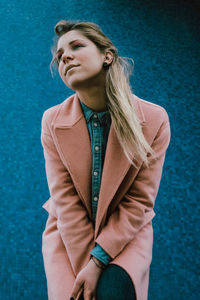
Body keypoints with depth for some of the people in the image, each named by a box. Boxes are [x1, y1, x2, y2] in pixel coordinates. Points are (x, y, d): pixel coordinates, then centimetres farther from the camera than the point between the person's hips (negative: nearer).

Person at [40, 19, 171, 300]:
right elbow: (65, 200, -11)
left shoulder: (154, 120, -14)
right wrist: (85, 266, -18)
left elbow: (139, 202, -13)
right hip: (68, 232, 1)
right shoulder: (53, 121, -9)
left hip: (126, 230, -1)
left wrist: (98, 261, -21)